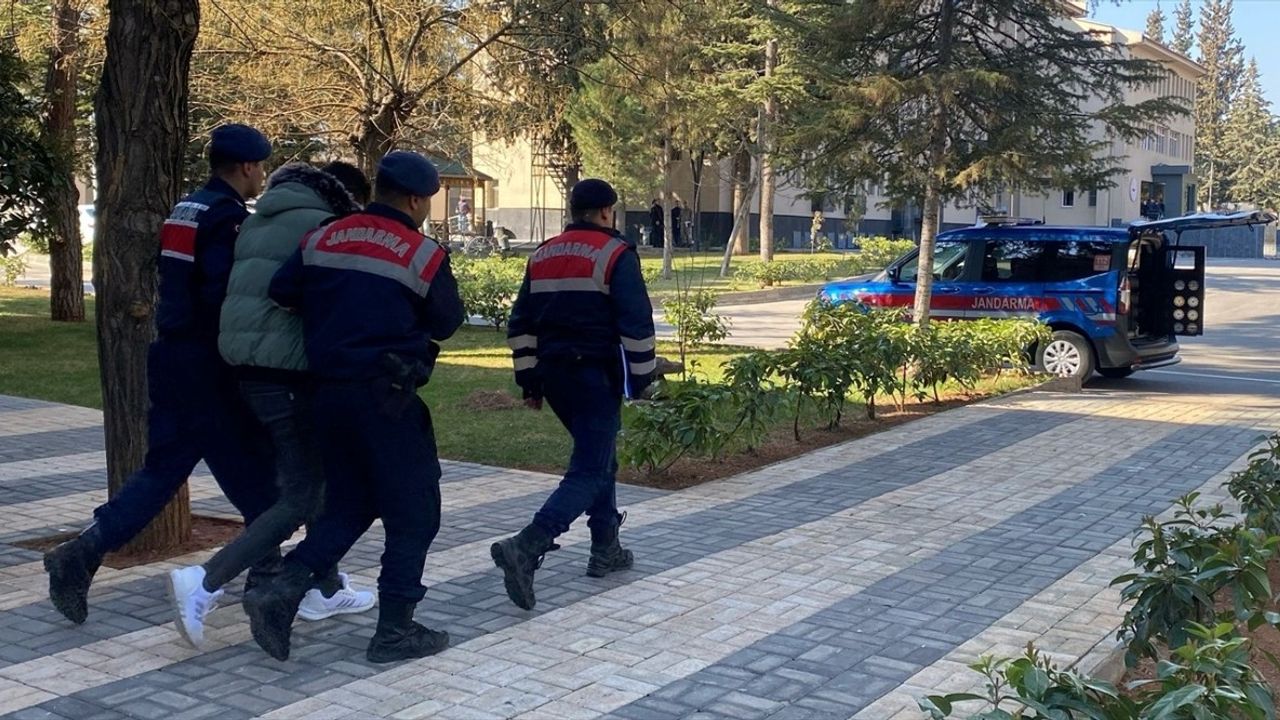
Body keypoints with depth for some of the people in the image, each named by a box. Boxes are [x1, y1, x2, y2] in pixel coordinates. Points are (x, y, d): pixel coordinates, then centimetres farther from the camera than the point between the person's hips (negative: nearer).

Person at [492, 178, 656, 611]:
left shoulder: (542, 257, 12)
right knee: (589, 471, -6)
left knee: (598, 455, 22)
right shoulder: (616, 255, -7)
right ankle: (526, 548, -23)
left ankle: (606, 550, 26)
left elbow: (521, 323, 14)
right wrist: (641, 377, -3)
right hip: (596, 376, -7)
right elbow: (636, 323, -13)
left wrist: (529, 381, 18)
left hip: (553, 374, 7)